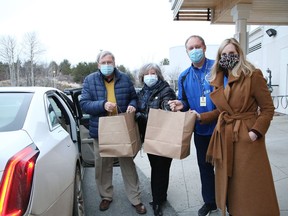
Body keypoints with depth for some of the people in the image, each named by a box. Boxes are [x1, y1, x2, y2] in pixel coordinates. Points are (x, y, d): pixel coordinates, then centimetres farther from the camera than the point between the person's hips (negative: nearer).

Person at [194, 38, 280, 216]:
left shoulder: (253, 75, -7)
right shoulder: (219, 80, 10)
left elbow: (268, 108, -7)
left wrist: (255, 131, -16)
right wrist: (201, 117, 4)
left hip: (247, 137, -5)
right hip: (225, 137, 6)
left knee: (250, 185, 4)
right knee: (228, 182, 15)